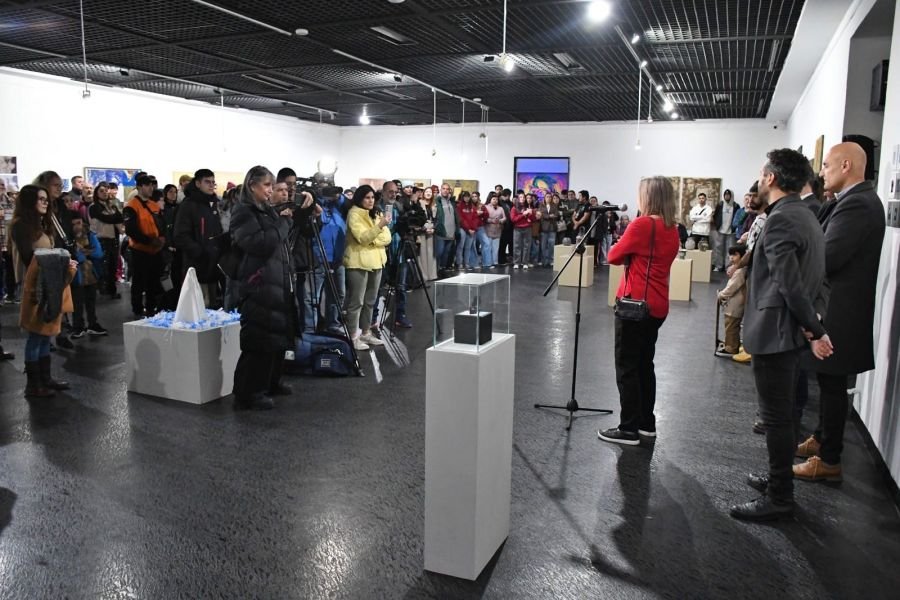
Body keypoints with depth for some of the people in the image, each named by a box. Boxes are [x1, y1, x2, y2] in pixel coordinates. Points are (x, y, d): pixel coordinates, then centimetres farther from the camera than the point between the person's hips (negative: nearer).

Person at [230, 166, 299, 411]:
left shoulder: (269, 211, 19)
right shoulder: (243, 213, -7)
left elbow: (284, 243, 30)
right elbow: (259, 244, -20)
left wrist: (286, 221, 13)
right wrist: (283, 222, -11)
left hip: (279, 284, 9)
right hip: (258, 286, -9)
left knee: (279, 336, 15)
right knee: (260, 341, -8)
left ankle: (270, 383, 29)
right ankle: (248, 394, 2)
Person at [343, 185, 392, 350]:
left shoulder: (377, 214, 14)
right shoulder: (354, 214, -8)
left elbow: (387, 238, 5)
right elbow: (362, 237, -21)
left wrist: (371, 241, -12)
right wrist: (380, 225, -32)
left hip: (376, 261, 7)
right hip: (358, 262, -7)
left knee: (370, 301, 12)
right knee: (356, 301, -5)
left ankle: (366, 333, 21)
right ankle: (353, 337, 0)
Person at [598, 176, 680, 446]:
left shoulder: (642, 224, -15)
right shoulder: (672, 230, 9)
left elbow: (614, 256, -6)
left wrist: (621, 245, 11)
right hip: (657, 306, 8)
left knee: (627, 366, -1)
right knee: (644, 363, 18)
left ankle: (629, 429, 3)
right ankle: (647, 423, 26)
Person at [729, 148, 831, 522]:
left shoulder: (780, 220, -19)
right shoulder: (805, 217, 13)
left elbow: (790, 283, -23)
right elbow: (817, 278, 14)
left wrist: (815, 330, -14)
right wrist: (813, 324, 6)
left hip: (774, 333, -10)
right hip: (790, 332, 10)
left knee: (776, 416, 0)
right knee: (782, 413, 20)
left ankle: (779, 498, 11)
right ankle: (780, 479, 34)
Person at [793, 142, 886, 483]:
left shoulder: (857, 204, -21)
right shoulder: (857, 200, 12)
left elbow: (826, 258, -25)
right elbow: (828, 247, 9)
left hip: (839, 311, -10)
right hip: (838, 307, 10)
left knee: (832, 385, 0)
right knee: (829, 383, 20)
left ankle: (829, 461, 12)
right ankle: (822, 439, 35)